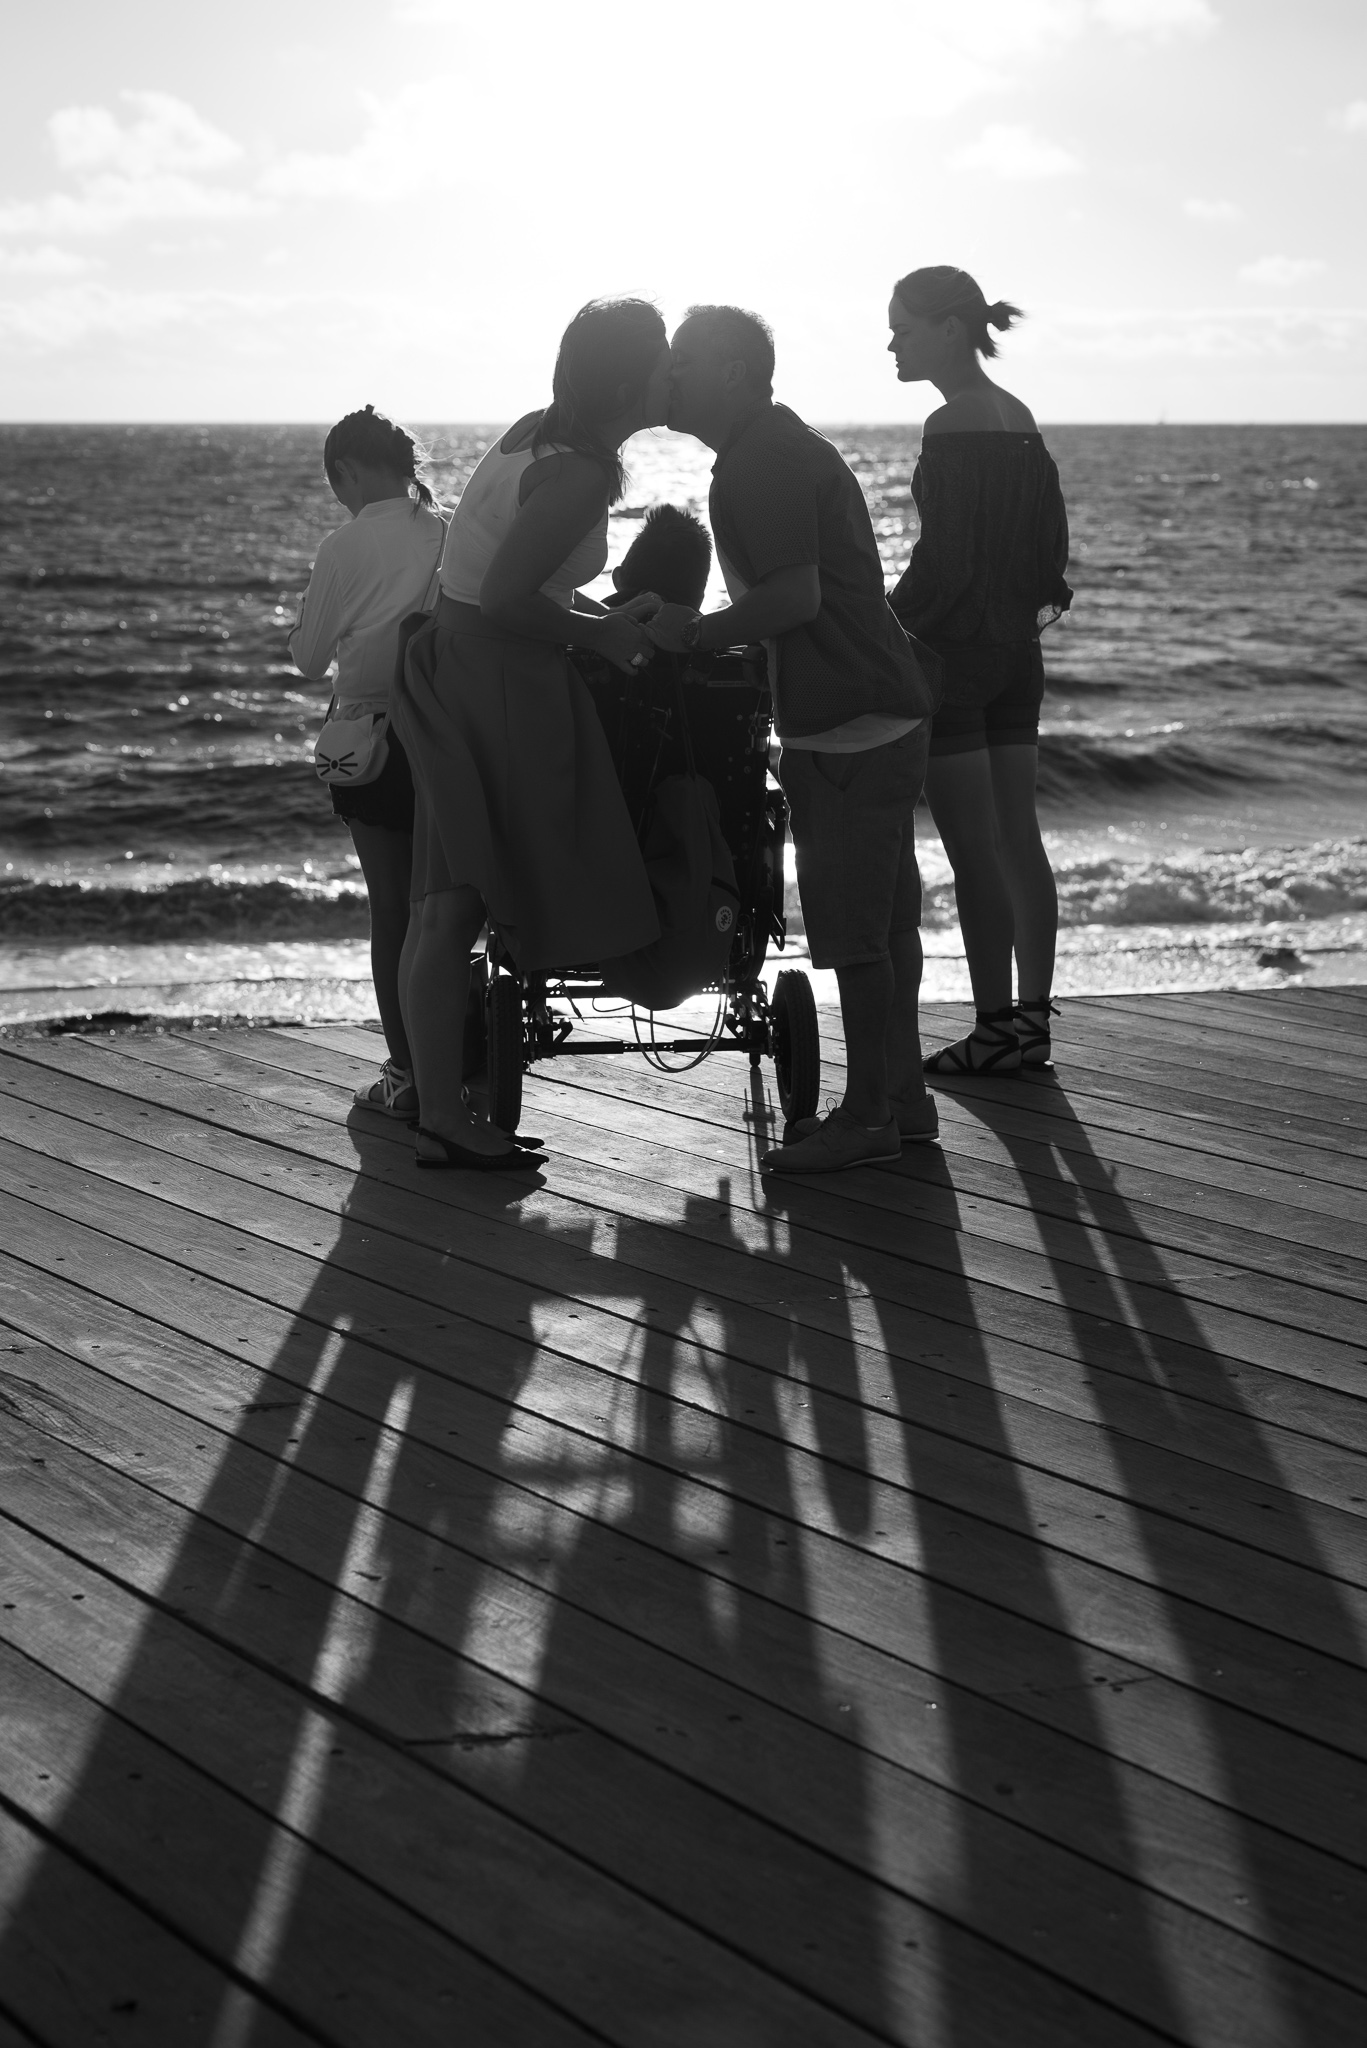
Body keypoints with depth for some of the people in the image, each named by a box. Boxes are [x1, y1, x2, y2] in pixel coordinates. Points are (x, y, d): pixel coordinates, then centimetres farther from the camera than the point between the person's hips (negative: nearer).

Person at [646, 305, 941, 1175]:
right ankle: (901, 1096, 21)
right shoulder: (784, 447, 19)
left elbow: (796, 596, -21)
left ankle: (871, 1115, 1)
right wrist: (699, 628, 17)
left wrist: (696, 633, -11)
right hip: (880, 710, 11)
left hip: (850, 722, -11)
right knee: (884, 917, 14)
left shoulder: (758, 464, -14)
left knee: (854, 925, -5)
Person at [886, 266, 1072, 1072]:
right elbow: (1053, 541, 14)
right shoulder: (1021, 420, 11)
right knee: (1019, 837, 11)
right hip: (1017, 651, 9)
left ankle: (996, 1029, -1)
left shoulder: (952, 427, -15)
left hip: (953, 650, -9)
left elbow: (943, 561, -19)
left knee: (974, 848, -4)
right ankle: (1033, 1020, 16)